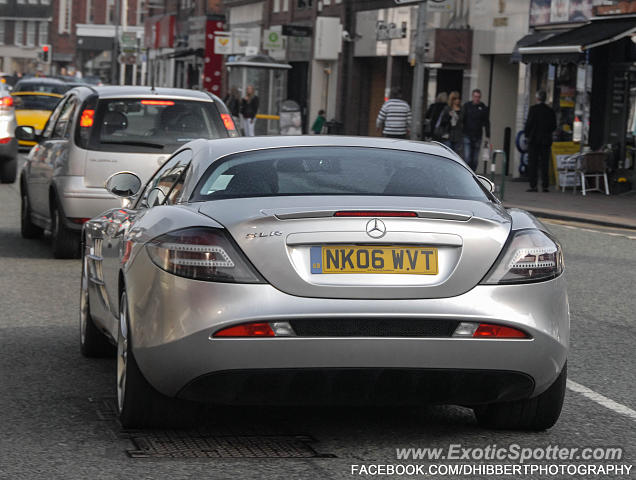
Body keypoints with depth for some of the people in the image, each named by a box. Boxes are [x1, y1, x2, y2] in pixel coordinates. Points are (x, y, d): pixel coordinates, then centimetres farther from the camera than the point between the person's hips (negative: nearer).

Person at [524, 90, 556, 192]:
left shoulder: (533, 109, -9)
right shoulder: (550, 111, 3)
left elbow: (529, 123, -11)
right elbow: (554, 126, 5)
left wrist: (527, 135, 3)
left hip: (534, 139, -3)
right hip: (546, 140, 4)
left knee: (532, 163, 1)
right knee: (545, 163, 7)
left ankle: (533, 185, -3)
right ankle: (545, 185, 4)